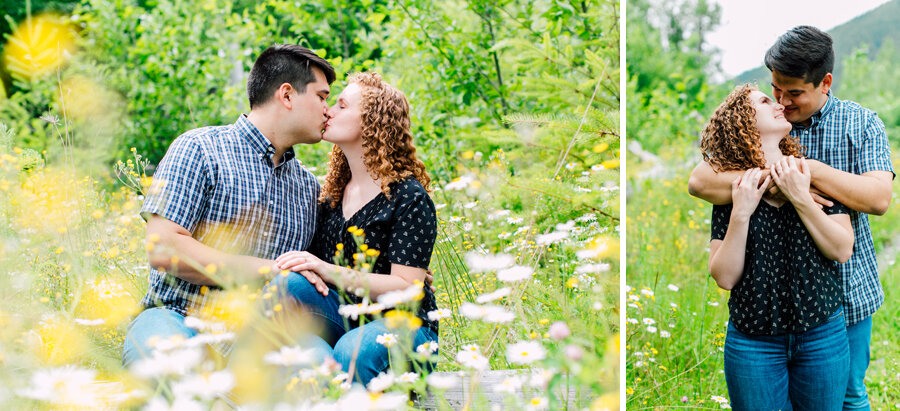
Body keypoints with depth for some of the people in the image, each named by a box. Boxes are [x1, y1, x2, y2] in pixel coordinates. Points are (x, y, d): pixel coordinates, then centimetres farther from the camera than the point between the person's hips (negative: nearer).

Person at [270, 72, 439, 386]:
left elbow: (407, 288, -15)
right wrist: (306, 269, -11)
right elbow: (317, 256, 17)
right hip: (343, 315, 6)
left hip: (401, 325, -6)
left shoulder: (410, 197, -10)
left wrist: (331, 271, -25)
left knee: (356, 349, -40)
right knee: (285, 285, -24)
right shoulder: (331, 193, 11)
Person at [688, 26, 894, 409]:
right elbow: (699, 181, -14)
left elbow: (879, 198, -16)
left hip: (846, 292, 0)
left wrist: (810, 169, -25)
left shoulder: (862, 123, -2)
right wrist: (772, 182, -25)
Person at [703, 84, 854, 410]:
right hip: (753, 342, -1)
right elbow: (724, 277, -10)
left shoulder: (813, 173, 0)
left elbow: (843, 250, -7)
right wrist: (740, 214, -20)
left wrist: (801, 199, -17)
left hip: (822, 336, 1)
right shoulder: (730, 188, -4)